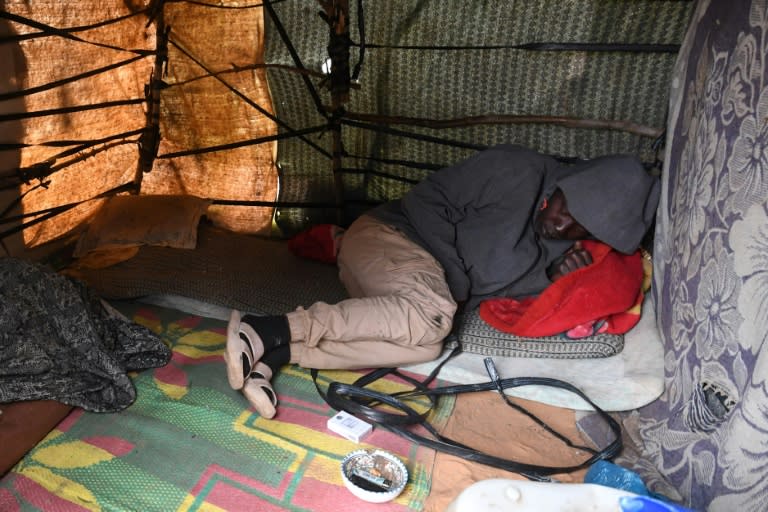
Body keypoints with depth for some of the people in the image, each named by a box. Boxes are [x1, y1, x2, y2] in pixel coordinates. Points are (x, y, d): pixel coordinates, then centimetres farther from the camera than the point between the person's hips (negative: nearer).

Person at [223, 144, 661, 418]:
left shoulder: (567, 247, 7)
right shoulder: (518, 170, -14)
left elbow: (498, 288, 7)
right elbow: (428, 202, -13)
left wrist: (551, 279, -10)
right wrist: (456, 278, -15)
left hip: (432, 281, 6)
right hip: (386, 235, -6)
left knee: (425, 344, -26)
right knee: (429, 314, -35)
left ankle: (276, 353, -30)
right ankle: (272, 328, -34)